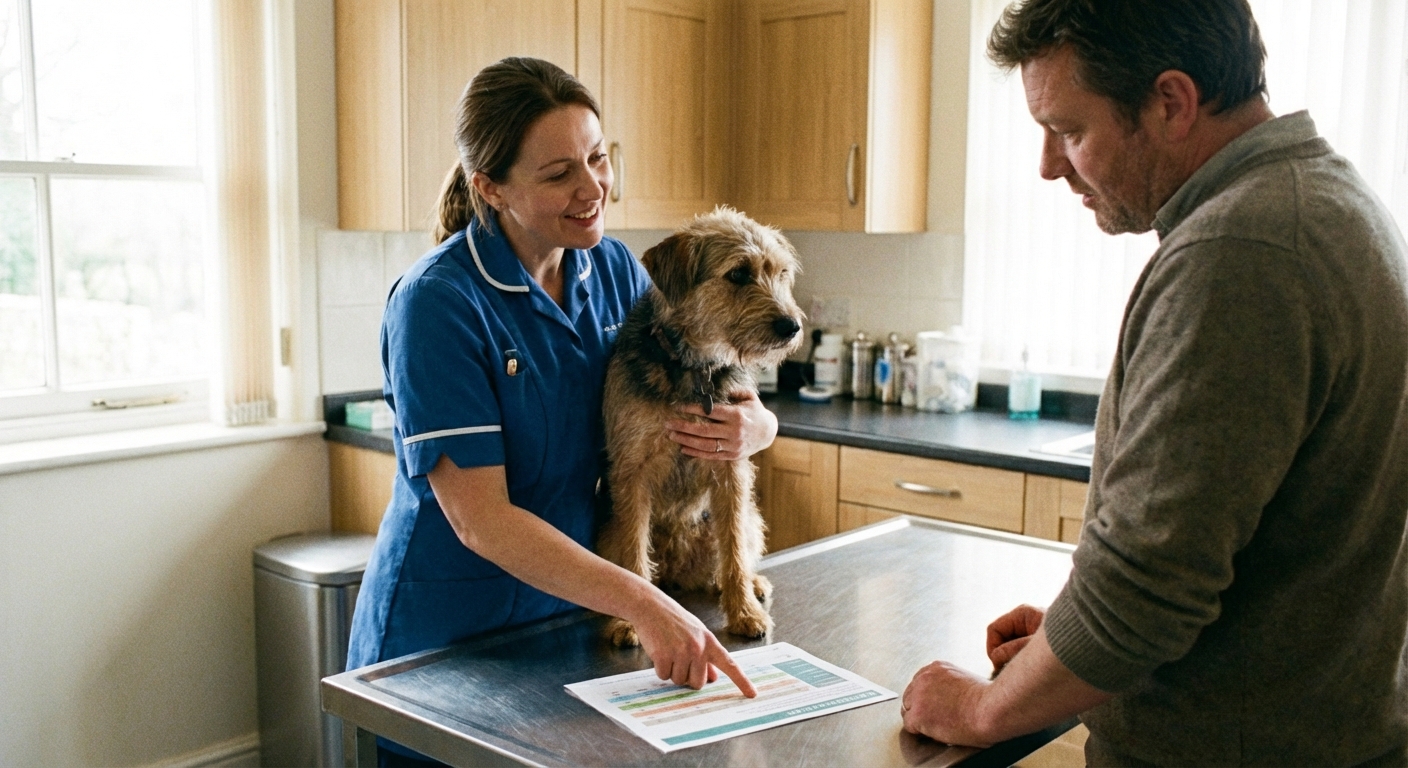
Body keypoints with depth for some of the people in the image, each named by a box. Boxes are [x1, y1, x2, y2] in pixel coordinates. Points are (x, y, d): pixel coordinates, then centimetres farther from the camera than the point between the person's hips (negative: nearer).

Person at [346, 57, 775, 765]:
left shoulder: (614, 270, -4)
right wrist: (641, 603, -32)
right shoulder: (438, 302, -22)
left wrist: (754, 427, -19)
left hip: (567, 616, 5)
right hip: (445, 638, -5)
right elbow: (479, 519, -25)